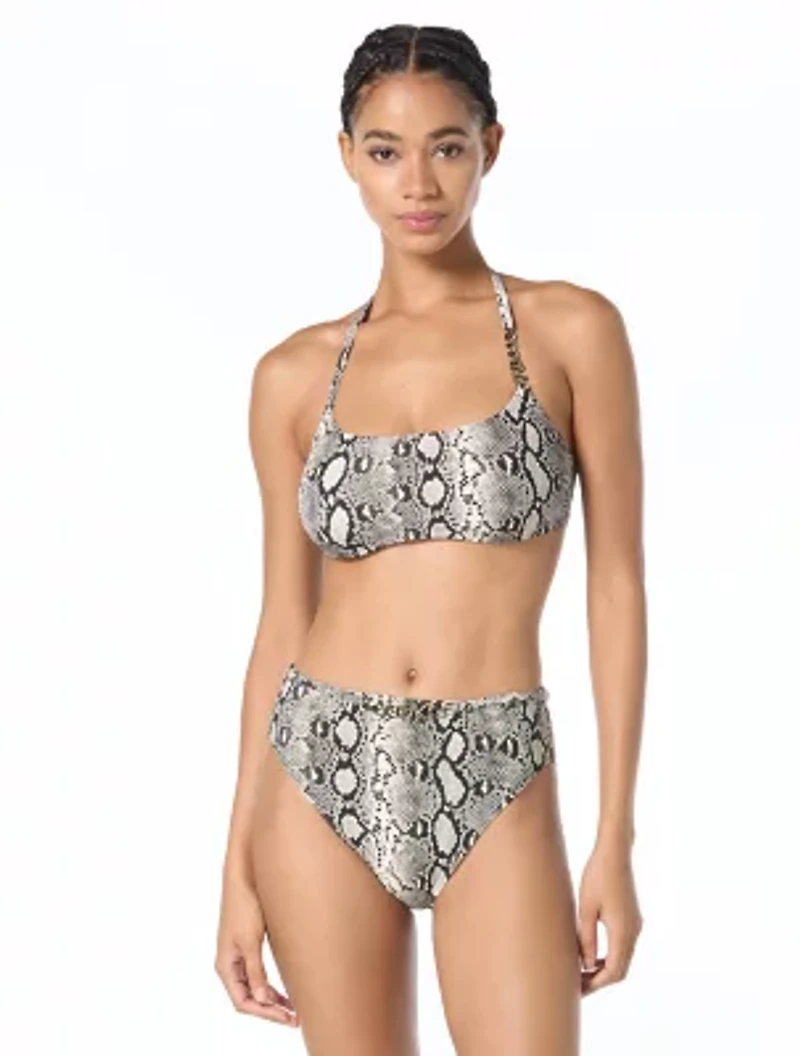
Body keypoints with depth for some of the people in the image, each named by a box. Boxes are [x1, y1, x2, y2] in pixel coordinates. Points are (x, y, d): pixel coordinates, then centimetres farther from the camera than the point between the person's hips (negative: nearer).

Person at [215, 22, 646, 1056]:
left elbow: (617, 588, -1)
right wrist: (239, 863, 5)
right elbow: (283, 621, 7)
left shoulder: (572, 330, -2)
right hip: (323, 776, 2)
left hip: (493, 787, -2)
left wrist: (616, 839, -5)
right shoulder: (296, 375, 5)